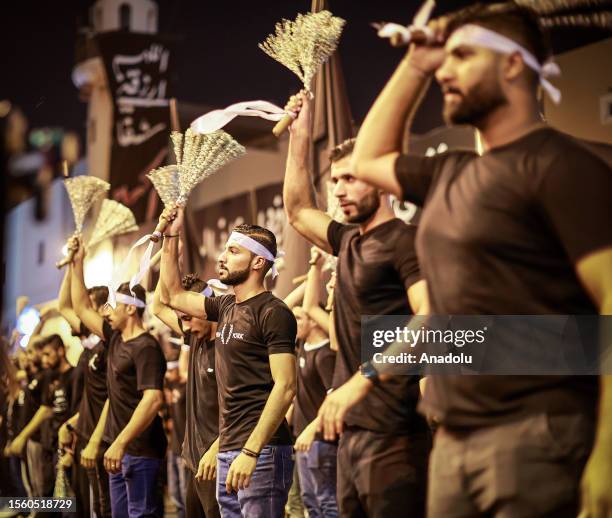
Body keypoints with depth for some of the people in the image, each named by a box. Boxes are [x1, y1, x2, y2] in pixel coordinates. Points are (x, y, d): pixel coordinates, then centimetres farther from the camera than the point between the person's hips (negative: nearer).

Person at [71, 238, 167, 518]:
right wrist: (77, 265, 18)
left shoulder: (145, 348, -17)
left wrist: (120, 443, -29)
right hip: (120, 446, 9)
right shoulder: (115, 338, 10)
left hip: (140, 449, -9)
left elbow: (153, 400, -26)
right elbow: (82, 309, 22)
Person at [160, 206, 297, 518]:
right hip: (228, 452, 8)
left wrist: (251, 452, -24)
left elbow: (285, 387, -17)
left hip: (261, 451, -8)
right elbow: (175, 296, 28)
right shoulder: (227, 307, 13)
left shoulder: (273, 313, -10)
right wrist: (171, 237, 21)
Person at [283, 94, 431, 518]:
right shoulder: (349, 241, 16)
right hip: (353, 426, 9)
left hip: (393, 430, -9)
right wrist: (300, 135, 26)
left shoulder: (406, 240, -8)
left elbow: (430, 323, -19)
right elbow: (298, 211, 33)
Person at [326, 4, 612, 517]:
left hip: (537, 436, -8)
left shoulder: (561, 166, -9)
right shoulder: (451, 175, 15)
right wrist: (414, 66, 21)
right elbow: (368, 160, 33)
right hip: (454, 438, 8)